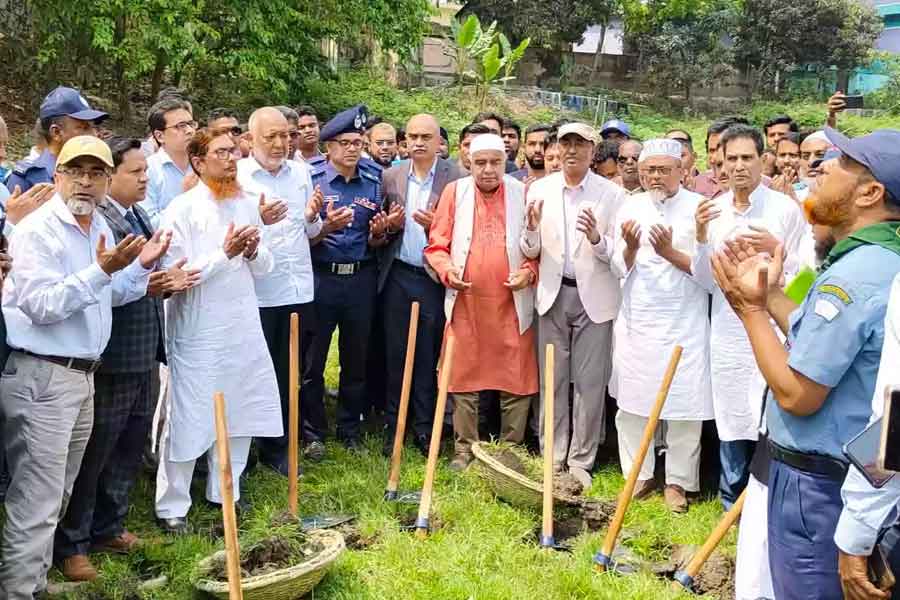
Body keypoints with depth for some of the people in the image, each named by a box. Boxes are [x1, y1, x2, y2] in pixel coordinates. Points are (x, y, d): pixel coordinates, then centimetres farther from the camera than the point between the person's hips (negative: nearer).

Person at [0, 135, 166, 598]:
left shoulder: (100, 227, 12)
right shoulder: (37, 229, -13)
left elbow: (110, 295, 20)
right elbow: (39, 305, -22)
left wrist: (141, 266, 3)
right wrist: (102, 270, -27)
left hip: (81, 373, 9)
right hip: (40, 375, -9)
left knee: (58, 494, 18)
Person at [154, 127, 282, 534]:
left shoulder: (248, 203, 8)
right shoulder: (182, 209, -10)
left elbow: (264, 268, 12)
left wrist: (254, 252, -10)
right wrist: (225, 253, -22)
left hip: (243, 328, 6)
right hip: (198, 332, -6)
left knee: (240, 412, 14)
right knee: (188, 419, 1)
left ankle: (225, 490, 31)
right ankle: (171, 506, 14)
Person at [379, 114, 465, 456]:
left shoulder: (456, 178, -3)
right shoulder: (391, 176, 7)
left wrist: (436, 224, -20)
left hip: (433, 278, -2)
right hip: (397, 276, 3)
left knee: (428, 355, 5)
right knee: (395, 353, 8)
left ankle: (424, 428, 16)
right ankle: (393, 425, 20)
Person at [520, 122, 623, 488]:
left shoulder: (612, 194, -3)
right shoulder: (540, 189, 3)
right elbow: (531, 252, 4)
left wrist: (597, 239, -26)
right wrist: (532, 228, -18)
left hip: (594, 296, -2)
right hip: (553, 294, 2)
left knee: (590, 382, 4)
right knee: (552, 379, 9)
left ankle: (581, 461, 16)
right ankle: (552, 457, 21)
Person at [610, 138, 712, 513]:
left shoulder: (698, 208, -4)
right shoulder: (630, 208, 5)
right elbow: (619, 270, 5)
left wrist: (670, 253, -19)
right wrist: (630, 247, -14)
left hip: (683, 323, -3)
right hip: (636, 322, 3)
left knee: (683, 403, 2)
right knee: (632, 400, 9)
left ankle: (678, 481, 15)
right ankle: (639, 475, 23)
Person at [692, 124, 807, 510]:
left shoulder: (786, 208, -5)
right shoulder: (712, 211, 5)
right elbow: (705, 282, 2)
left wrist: (777, 250, -21)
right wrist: (702, 238, -11)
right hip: (727, 334, 4)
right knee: (730, 419, 12)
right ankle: (733, 500, 29)